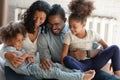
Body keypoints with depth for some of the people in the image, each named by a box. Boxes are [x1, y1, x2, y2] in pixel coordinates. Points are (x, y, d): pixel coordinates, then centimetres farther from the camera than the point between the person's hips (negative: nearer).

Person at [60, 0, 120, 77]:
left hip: (93, 63, 3)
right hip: (78, 65, -3)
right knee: (67, 59, -36)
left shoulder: (92, 34, 2)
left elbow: (105, 45, 11)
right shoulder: (69, 36, -3)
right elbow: (64, 55, -9)